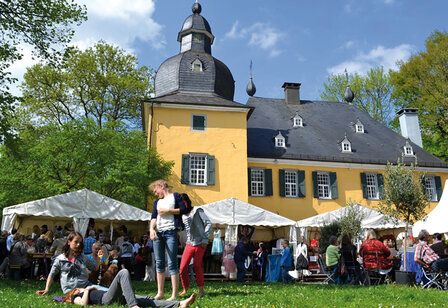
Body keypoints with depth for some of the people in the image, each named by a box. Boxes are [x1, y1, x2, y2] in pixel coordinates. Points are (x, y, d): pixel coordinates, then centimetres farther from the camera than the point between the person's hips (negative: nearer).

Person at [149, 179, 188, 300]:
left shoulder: (175, 196, 7)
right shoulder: (157, 202, 22)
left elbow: (183, 209, -3)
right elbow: (153, 217, 10)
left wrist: (168, 210, -7)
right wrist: (151, 229, -7)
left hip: (170, 232, -6)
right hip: (158, 233, 6)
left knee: (172, 263, -8)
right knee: (159, 263, 7)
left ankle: (174, 295, -6)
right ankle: (160, 292, 14)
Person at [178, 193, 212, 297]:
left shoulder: (198, 211, 0)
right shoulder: (182, 215, 14)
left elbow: (208, 223, -5)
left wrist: (205, 239, -10)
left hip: (199, 243, -4)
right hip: (189, 244, 4)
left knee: (197, 266, -2)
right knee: (183, 267, -1)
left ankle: (201, 289, 14)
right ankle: (185, 289, 15)